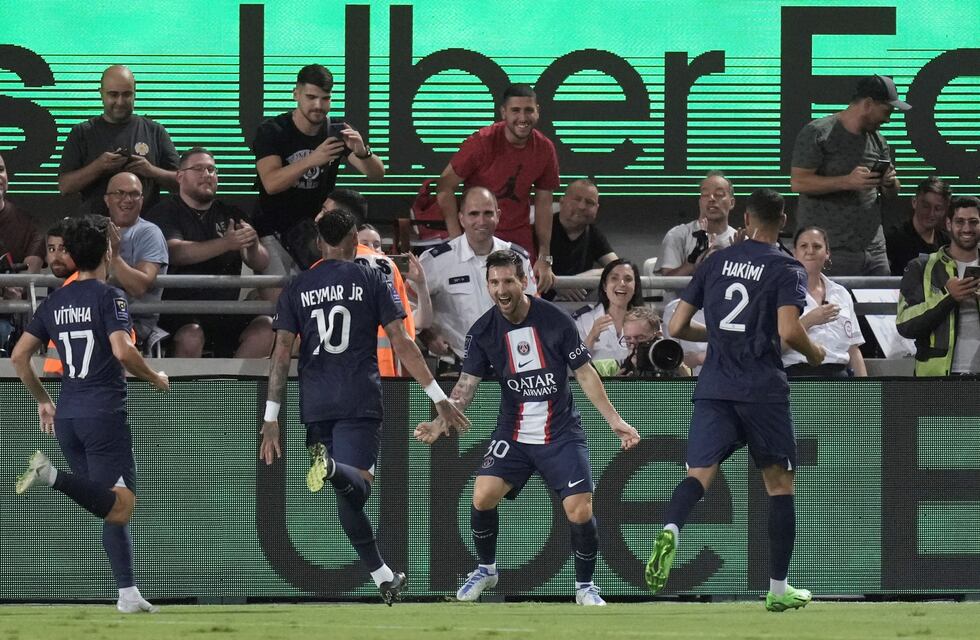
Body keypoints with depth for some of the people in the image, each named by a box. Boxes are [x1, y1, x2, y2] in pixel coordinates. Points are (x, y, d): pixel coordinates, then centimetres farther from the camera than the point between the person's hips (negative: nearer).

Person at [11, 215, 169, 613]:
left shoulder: (54, 302, 11)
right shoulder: (109, 297, -6)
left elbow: (19, 355, 12)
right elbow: (122, 352, -19)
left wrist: (43, 401, 23)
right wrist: (156, 379, -1)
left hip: (66, 417, 7)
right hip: (104, 413, -7)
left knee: (110, 506, 12)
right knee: (120, 507, -11)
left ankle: (128, 595, 7)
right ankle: (52, 476, -30)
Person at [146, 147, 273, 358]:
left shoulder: (231, 214, 18)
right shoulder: (165, 213, 5)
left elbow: (261, 265, 10)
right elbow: (175, 253, -15)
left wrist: (253, 245, -15)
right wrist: (226, 244, -27)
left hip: (225, 312, 4)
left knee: (266, 327, -22)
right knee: (191, 336, -35)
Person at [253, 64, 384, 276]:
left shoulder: (337, 130, 0)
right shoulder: (271, 131, -10)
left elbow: (377, 174, -8)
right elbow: (271, 183, -25)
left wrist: (363, 153, -32)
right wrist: (312, 160, -40)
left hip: (317, 233, 3)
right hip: (274, 233, -3)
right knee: (278, 292, -14)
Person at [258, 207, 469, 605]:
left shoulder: (296, 288, 10)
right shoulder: (371, 280, 5)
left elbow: (282, 353, 4)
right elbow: (402, 344, 0)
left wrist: (271, 418, 4)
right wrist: (439, 398, 4)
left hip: (314, 404, 3)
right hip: (360, 400, -3)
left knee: (348, 496, 11)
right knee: (358, 483, -15)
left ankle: (384, 579, 11)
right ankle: (331, 467, -50)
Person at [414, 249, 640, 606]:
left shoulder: (555, 320, -9)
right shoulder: (483, 332, -4)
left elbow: (585, 374, -3)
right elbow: (467, 383, -6)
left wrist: (615, 421, -7)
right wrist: (441, 423, -23)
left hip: (562, 434, -2)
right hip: (512, 435, 2)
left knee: (580, 512, -14)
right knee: (483, 496, -17)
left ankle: (585, 587, 11)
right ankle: (486, 570, 10)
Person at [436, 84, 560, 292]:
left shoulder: (544, 149, 1)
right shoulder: (482, 142, -12)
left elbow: (544, 205, 8)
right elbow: (445, 187, -8)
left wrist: (544, 259, 4)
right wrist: (457, 239, -14)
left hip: (520, 240, 3)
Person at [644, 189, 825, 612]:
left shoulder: (716, 261, 11)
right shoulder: (786, 269, -1)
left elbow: (677, 327, 11)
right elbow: (788, 331, -16)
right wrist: (814, 354, 6)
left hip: (713, 387, 2)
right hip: (764, 390, -2)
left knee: (700, 474, -7)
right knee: (780, 482, 13)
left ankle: (670, 530, -42)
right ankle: (778, 589, 15)